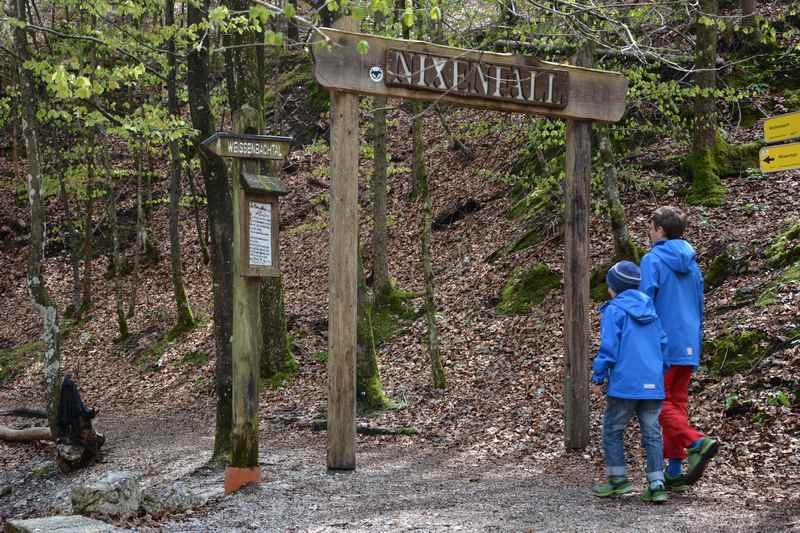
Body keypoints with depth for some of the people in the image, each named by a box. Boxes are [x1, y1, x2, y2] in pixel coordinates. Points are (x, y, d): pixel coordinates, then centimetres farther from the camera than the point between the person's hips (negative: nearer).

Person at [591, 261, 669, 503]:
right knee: (652, 433, 7)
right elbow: (662, 343, 15)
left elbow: (608, 347, -11)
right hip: (653, 383, 6)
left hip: (625, 383, -6)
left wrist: (598, 377, -1)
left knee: (612, 430, 10)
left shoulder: (614, 310, -7)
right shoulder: (649, 309, 12)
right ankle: (657, 484, 2)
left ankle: (618, 478, 12)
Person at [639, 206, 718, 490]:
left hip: (663, 344, -7)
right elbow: (699, 307, 18)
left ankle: (698, 442, -22)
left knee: (660, 403, -1)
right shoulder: (691, 263, 13)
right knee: (678, 403, 11)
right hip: (689, 346, 7)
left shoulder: (653, 260, -9)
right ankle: (674, 470, 11)